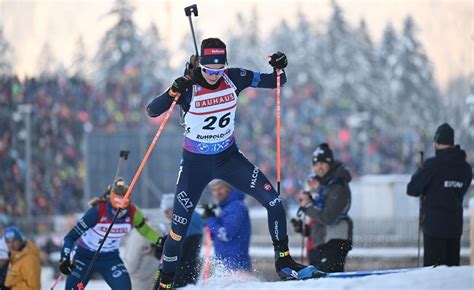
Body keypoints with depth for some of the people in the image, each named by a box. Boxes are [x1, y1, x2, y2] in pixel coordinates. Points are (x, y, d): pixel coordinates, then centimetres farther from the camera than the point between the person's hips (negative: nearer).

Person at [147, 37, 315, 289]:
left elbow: (274, 82, -1)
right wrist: (173, 92, -43)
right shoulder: (188, 87, -20)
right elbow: (152, 111, -26)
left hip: (229, 157, 3)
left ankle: (283, 262, 6)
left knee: (273, 202, -10)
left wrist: (279, 69, -23)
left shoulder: (235, 78, -11)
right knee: (180, 228, -2)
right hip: (195, 163, -3)